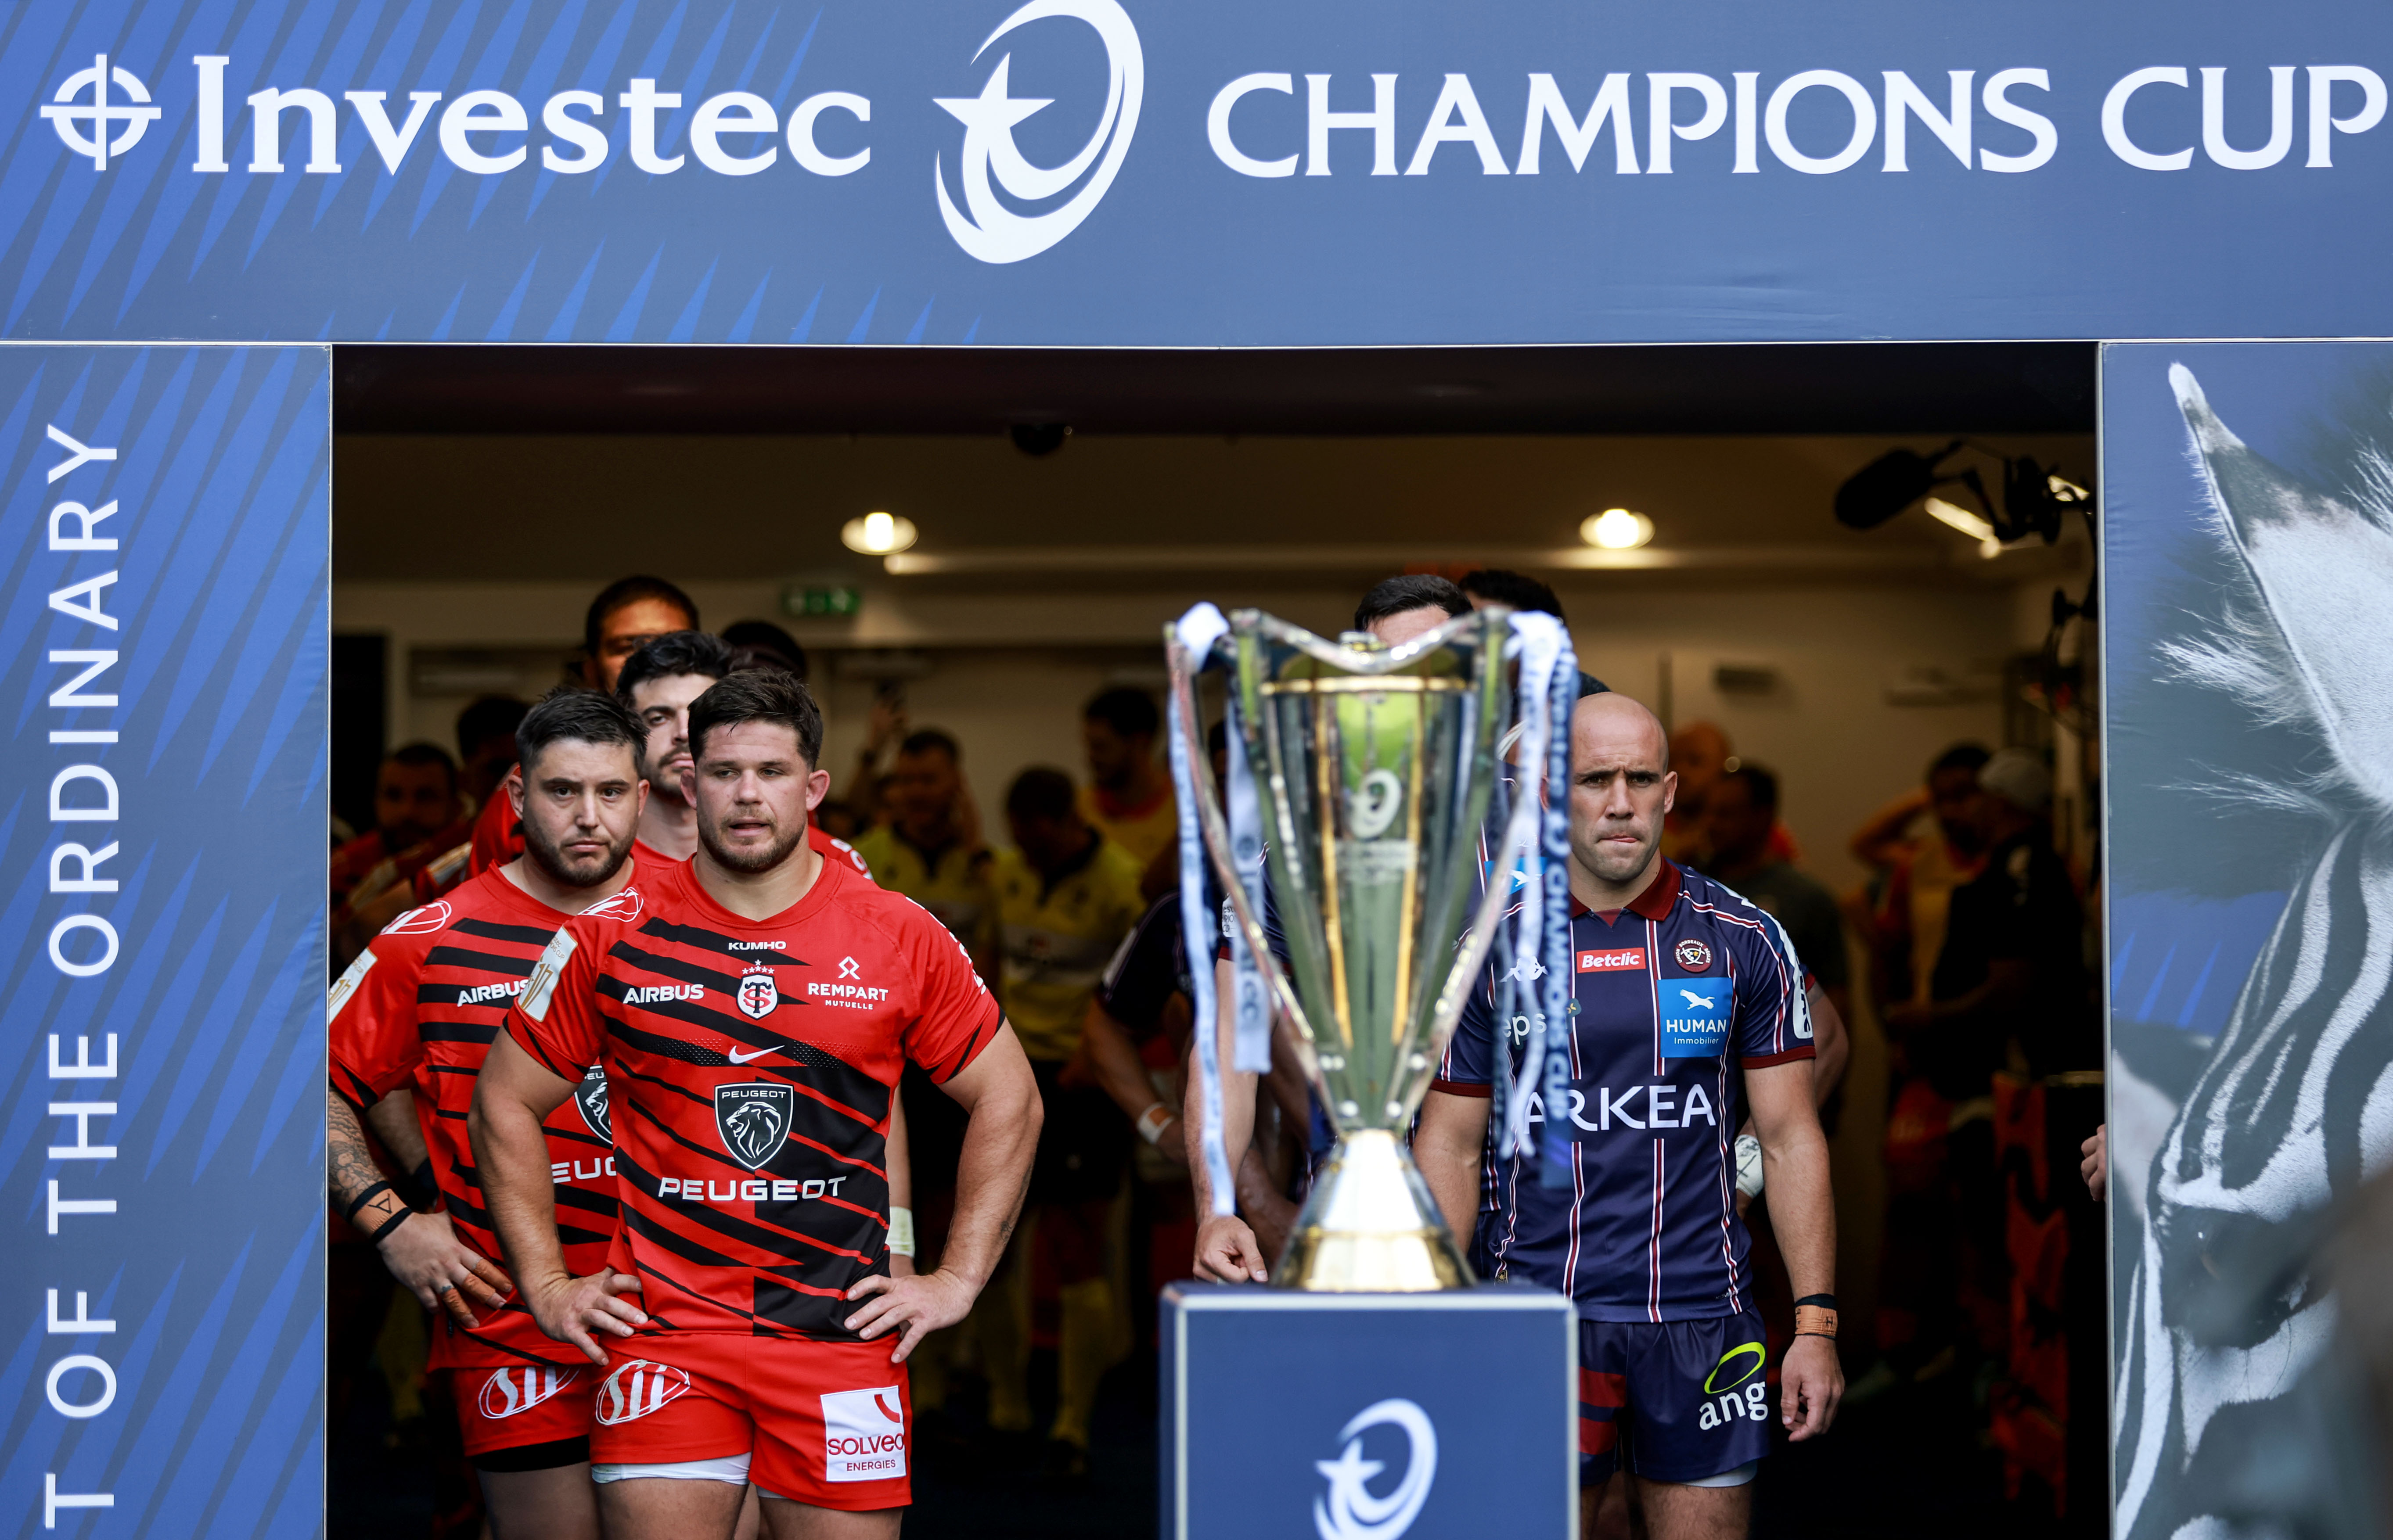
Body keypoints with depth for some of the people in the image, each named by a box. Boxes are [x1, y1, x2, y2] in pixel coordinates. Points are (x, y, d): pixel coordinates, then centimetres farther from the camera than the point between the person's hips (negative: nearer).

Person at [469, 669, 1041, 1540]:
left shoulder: (901, 939, 3)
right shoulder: (614, 936, 3)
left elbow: (1009, 1102, 12)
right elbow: (505, 1107, 12)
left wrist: (959, 1279, 6)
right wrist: (547, 1286, 6)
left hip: (842, 1333, 0)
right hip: (660, 1330, 0)